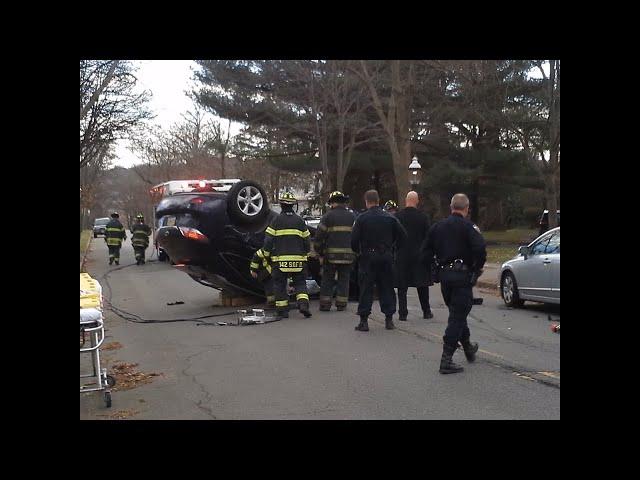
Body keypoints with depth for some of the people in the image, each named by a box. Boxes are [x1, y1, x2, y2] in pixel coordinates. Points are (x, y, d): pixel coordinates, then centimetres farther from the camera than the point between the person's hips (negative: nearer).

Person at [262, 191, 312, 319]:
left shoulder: (276, 221, -3)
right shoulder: (300, 221, 6)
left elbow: (268, 240, -4)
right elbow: (306, 240, 9)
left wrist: (266, 255, 8)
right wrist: (306, 254, 23)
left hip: (280, 259, -2)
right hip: (298, 260, 2)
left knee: (280, 284, 7)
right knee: (300, 283, 10)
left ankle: (282, 310, 8)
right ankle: (303, 304, -10)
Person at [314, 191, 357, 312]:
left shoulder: (327, 216, -2)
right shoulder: (352, 217, 9)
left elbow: (319, 237, -4)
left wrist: (320, 254, 4)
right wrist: (355, 253, 15)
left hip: (331, 255, -2)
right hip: (348, 255, 2)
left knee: (327, 279, 8)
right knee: (344, 280, 10)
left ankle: (325, 304, 8)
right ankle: (341, 304, 10)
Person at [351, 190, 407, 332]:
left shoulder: (361, 219, -7)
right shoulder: (390, 218, 2)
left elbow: (354, 239, -11)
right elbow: (402, 235, 3)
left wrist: (358, 251, 7)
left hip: (368, 258, -3)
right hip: (386, 258, 3)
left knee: (366, 289, 2)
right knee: (387, 288, 11)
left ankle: (364, 321, 0)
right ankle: (389, 319, 13)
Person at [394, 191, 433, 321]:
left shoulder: (397, 216, -6)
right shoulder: (423, 217, -5)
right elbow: (428, 236, -2)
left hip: (401, 255, 0)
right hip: (419, 255, 1)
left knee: (402, 287, 5)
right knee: (422, 285, 13)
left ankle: (403, 314, 4)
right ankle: (426, 311, 20)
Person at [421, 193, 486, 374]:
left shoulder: (438, 226, 10)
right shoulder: (468, 226, -8)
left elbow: (425, 253, 9)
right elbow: (480, 249, -22)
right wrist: (478, 268, -7)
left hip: (444, 275, 6)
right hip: (462, 275, -6)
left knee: (457, 313, 22)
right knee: (457, 316, -4)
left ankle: (468, 347, 38)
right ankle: (446, 359, -6)